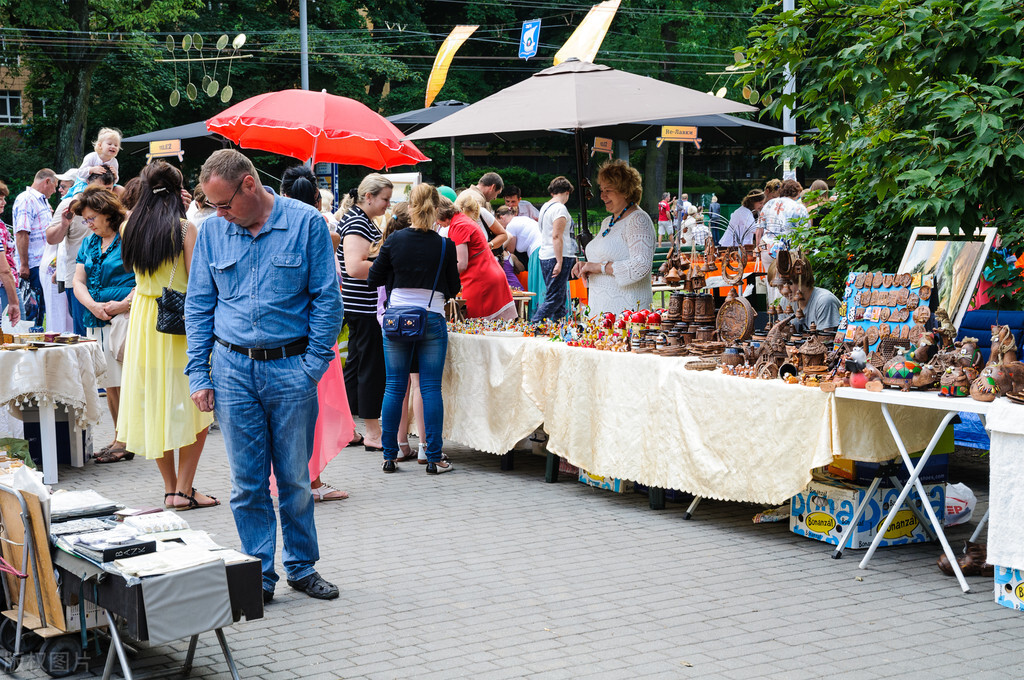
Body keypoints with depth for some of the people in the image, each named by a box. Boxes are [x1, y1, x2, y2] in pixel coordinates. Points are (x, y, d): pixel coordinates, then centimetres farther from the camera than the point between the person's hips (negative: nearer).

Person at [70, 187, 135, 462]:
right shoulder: (88, 243, 18)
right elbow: (78, 282, 14)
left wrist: (124, 304, -19)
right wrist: (94, 306, -5)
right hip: (97, 323, 7)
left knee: (125, 382, -8)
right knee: (110, 382, 9)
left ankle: (124, 441, -3)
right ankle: (120, 437, 17)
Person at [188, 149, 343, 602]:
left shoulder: (306, 223, -4)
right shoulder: (213, 231, 5)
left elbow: (327, 299, -2)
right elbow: (198, 305, 9)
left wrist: (313, 365, -8)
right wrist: (198, 373, 2)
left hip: (291, 367, -2)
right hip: (233, 369, 2)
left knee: (295, 477, 8)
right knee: (247, 482, 4)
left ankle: (301, 566, 23)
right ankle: (258, 575, 14)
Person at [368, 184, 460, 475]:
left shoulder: (395, 241, -4)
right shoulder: (445, 246, -7)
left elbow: (374, 278, 4)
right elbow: (453, 289, 3)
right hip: (432, 319, -1)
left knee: (394, 387, 8)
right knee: (431, 388, 2)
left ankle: (390, 456, 11)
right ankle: (434, 459, 3)